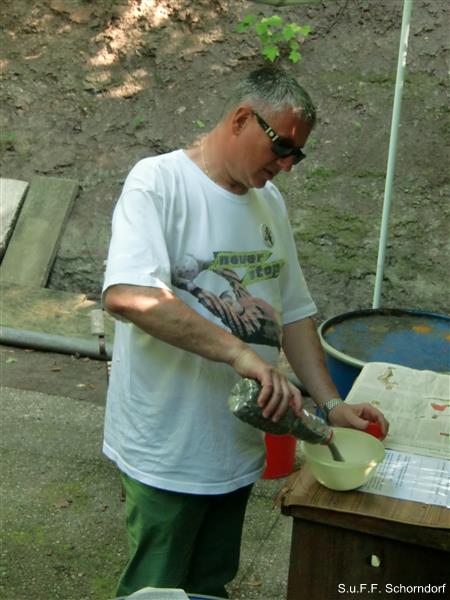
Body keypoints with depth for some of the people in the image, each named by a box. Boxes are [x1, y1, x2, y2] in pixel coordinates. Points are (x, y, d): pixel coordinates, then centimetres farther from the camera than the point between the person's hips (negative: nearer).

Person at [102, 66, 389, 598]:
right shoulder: (159, 182, -14)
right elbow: (125, 295, -30)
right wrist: (239, 352, -33)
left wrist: (329, 404, 2)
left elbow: (293, 311, 13)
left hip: (238, 446, 7)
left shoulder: (269, 200, 9)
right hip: (166, 450, -7)